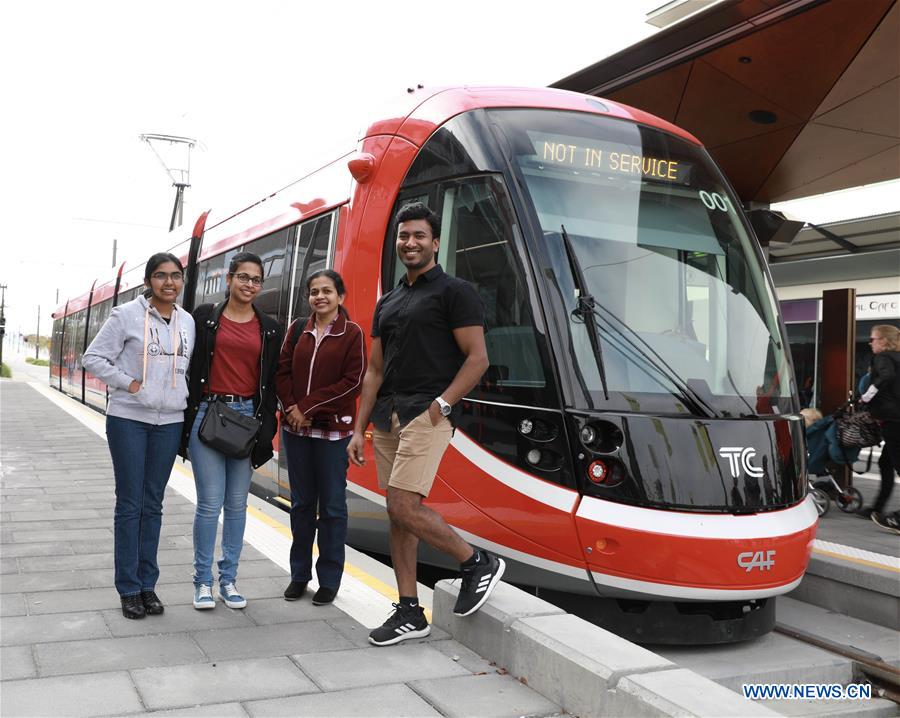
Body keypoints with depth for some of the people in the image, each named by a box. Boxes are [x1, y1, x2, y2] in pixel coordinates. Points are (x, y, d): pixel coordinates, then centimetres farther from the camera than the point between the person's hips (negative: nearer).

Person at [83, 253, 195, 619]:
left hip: (168, 422, 4)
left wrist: (182, 397, 4)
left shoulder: (187, 322, 7)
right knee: (129, 503, 2)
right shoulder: (127, 315, -6)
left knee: (153, 504, 10)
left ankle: (148, 585, 19)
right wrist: (128, 383, -12)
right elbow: (93, 358, -5)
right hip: (128, 419, -4)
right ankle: (129, 589, 11)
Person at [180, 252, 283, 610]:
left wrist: (265, 432, 0)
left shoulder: (269, 328, 8)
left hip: (247, 416, 3)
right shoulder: (205, 316, 2)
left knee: (237, 503, 8)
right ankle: (203, 580, 12)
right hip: (207, 414, -2)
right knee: (210, 502, -3)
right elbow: (190, 369, 1)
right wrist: (187, 424, -4)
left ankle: (228, 578, 20)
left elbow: (270, 383, 7)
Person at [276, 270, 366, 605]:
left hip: (333, 430, -4)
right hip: (295, 429, 4)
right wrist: (292, 408, -10)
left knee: (332, 505, 3)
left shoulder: (352, 333, -3)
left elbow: (352, 382, -10)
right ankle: (299, 574, 23)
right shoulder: (298, 329, 10)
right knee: (301, 503, 12)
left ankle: (329, 579, 13)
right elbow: (283, 372, 6)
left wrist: (308, 407, -12)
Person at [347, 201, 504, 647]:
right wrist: (359, 429, 13)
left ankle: (478, 563, 5)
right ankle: (409, 613, 16)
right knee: (399, 514, 8)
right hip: (387, 417, 8)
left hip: (426, 414, -7)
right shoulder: (387, 303, 19)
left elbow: (478, 358, -8)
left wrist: (441, 403, -18)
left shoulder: (453, 292, -2)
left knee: (403, 506, -16)